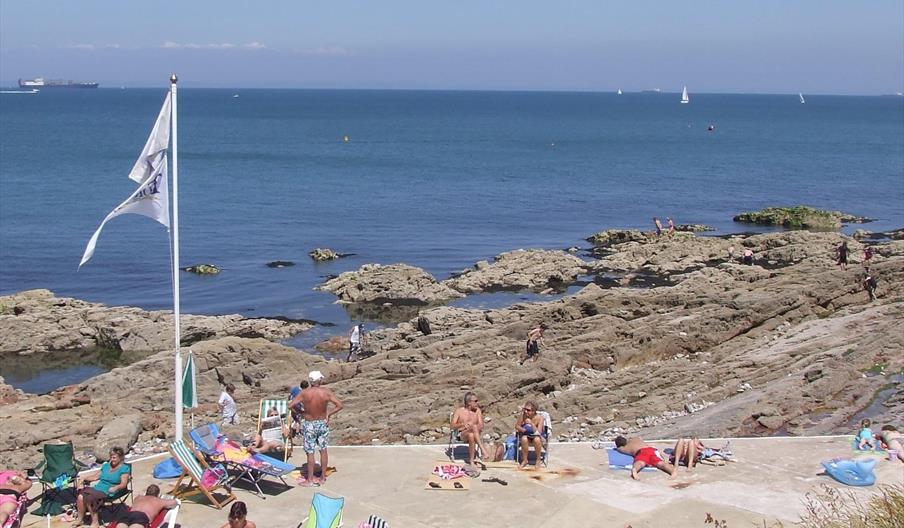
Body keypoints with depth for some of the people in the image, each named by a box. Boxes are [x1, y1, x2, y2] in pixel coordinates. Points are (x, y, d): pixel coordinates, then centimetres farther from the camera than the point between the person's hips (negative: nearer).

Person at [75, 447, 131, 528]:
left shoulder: (124, 468, 0)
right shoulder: (106, 465, 22)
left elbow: (123, 484, -10)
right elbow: (97, 477, 28)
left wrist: (115, 487, -29)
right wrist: (85, 478, 16)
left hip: (108, 492, -6)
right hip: (97, 488, 6)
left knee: (89, 498, -30)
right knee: (80, 497, -20)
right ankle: (80, 518, 0)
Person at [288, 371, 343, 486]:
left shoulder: (304, 393, -15)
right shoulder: (326, 392, -12)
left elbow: (290, 405, -11)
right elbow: (339, 405, -11)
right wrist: (328, 413, 2)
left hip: (309, 425, -2)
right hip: (323, 423, 2)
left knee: (310, 452, 7)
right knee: (323, 450, 15)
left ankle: (310, 480, 14)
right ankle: (323, 477, 23)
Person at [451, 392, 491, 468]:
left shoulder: (478, 410, 11)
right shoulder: (459, 411, 4)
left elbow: (481, 426, 3)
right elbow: (453, 426, -2)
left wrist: (472, 426, -18)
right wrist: (462, 424, -21)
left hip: (474, 434, 2)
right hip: (462, 434, -2)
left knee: (471, 436, -37)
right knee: (474, 427, -37)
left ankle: (471, 460, -36)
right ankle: (482, 448, -39)